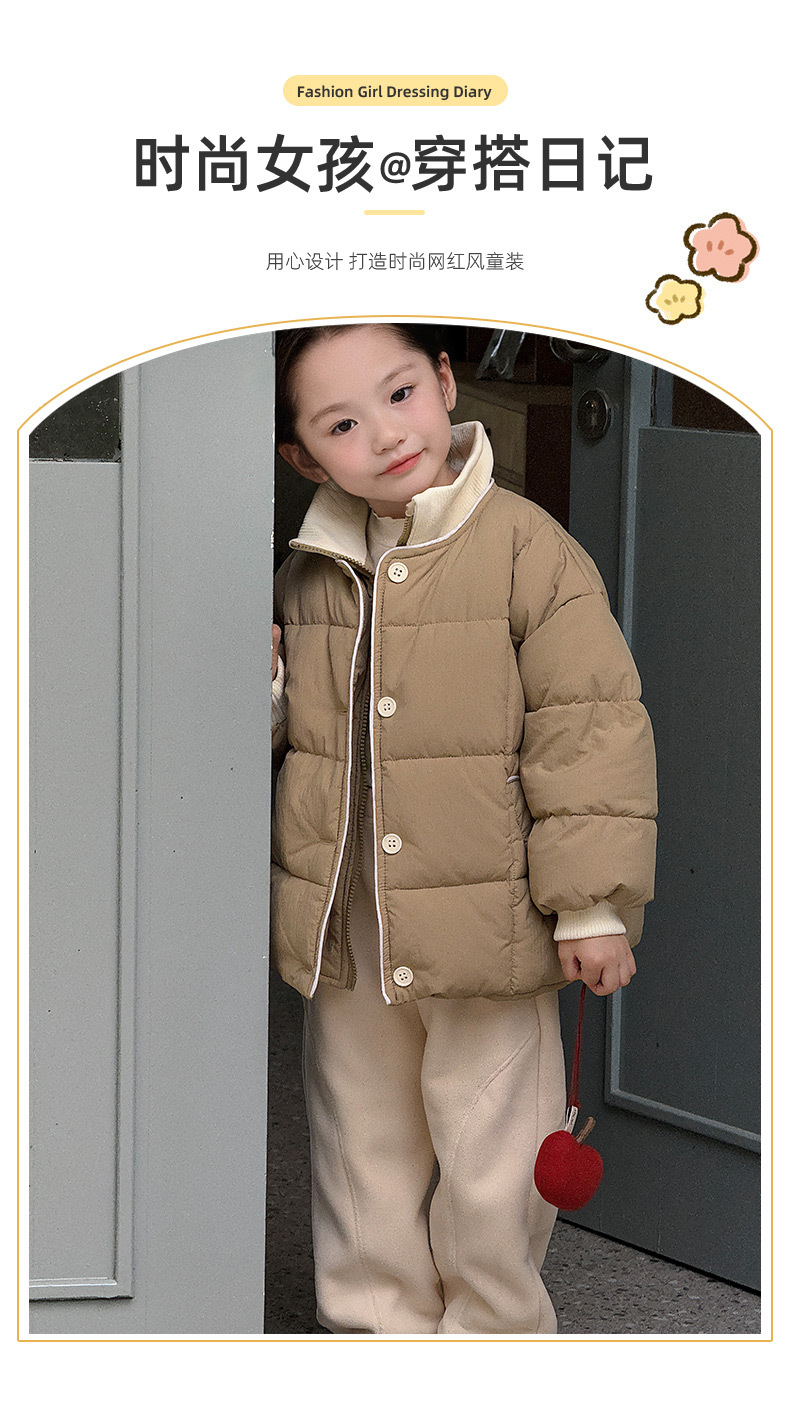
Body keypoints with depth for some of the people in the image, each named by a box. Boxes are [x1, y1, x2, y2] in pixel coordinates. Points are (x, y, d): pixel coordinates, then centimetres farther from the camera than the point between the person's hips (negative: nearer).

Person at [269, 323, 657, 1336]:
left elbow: (589, 728, -10)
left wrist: (591, 904, -12)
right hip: (344, 937, 5)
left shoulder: (527, 550, -10)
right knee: (364, 1159, 16)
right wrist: (259, 688, -4)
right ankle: (380, 1331, 31)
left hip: (486, 932, -5)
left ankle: (493, 1336, 25)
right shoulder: (306, 574, 5)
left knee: (490, 1173, 5)